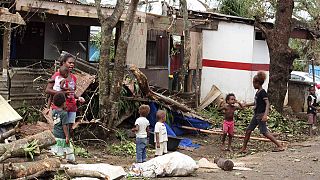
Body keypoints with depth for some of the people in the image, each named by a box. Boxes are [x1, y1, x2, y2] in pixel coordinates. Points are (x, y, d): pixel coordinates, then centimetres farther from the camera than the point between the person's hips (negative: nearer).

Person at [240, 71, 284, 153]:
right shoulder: (258, 92, 12)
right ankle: (244, 148, 18)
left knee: (264, 132, -10)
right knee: (248, 130, 10)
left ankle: (280, 146, -5)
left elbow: (267, 104, -21)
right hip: (256, 115, 10)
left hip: (261, 115, -10)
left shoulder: (262, 92, -15)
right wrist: (246, 105, 31)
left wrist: (265, 115, -32)